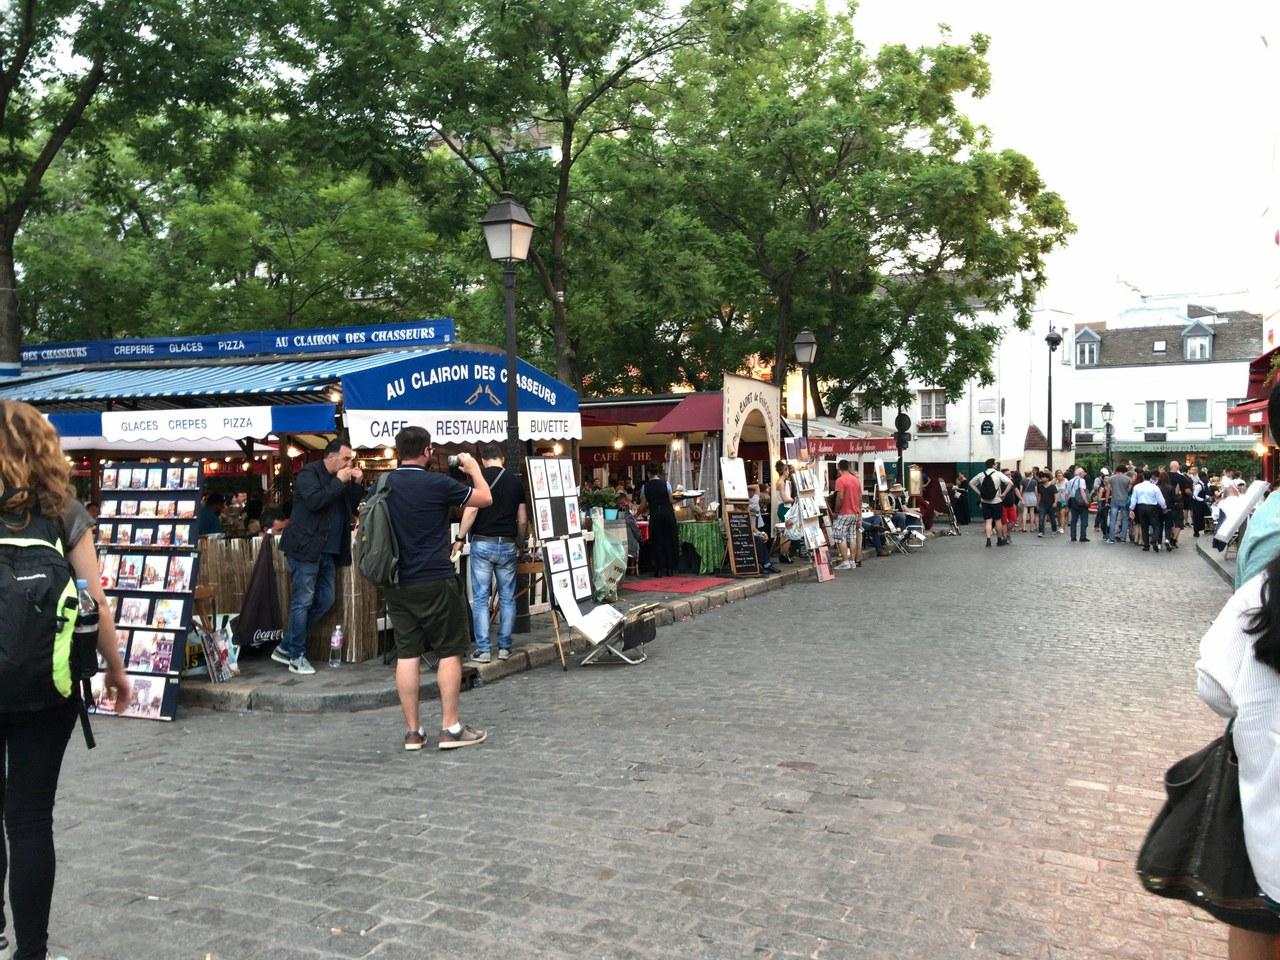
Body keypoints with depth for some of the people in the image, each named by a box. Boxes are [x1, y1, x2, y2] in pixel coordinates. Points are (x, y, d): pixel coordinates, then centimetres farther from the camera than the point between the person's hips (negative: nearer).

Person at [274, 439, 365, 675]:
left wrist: (357, 485, 3)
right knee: (303, 602, -4)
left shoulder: (339, 478, 16)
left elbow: (352, 507, 15)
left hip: (327, 550, 8)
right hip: (306, 548, -8)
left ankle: (285, 647, 18)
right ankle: (297, 657, 5)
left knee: (325, 600, 9)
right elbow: (314, 501, -23)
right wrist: (339, 482, -16)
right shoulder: (309, 473, -7)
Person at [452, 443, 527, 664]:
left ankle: (483, 649, 2)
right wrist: (520, 545, 23)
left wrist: (459, 539, -7)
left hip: (483, 544, -3)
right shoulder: (516, 481, 7)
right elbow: (523, 521, 9)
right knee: (507, 598, 10)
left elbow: (472, 509, -14)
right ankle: (505, 647, 14)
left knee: (480, 598, 3)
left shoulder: (480, 477, -3)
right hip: (508, 545, 3)